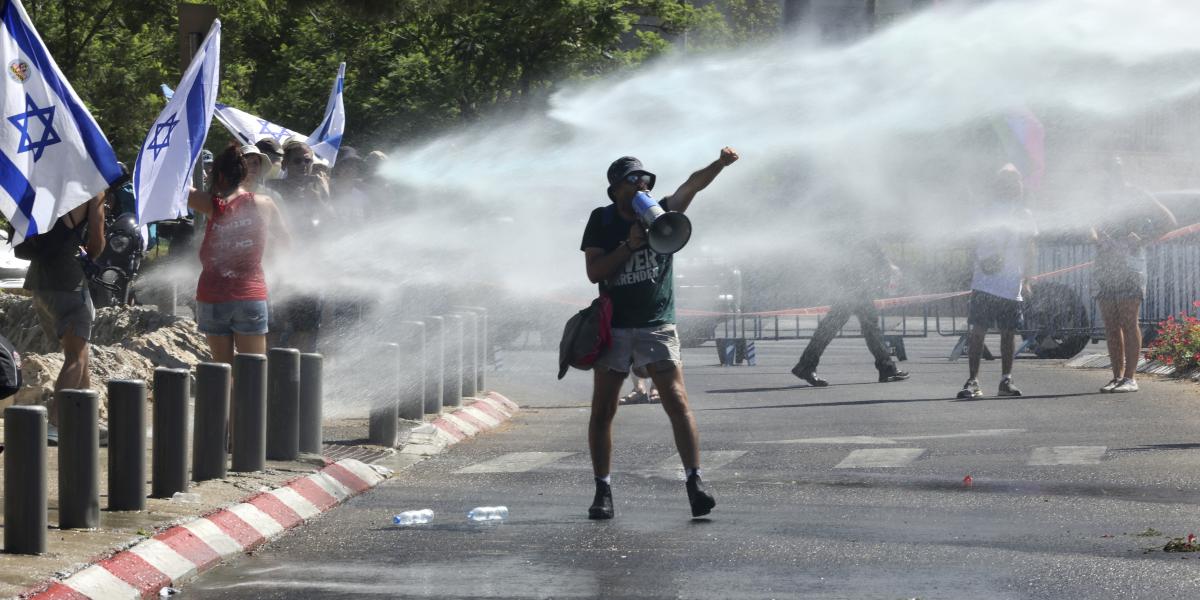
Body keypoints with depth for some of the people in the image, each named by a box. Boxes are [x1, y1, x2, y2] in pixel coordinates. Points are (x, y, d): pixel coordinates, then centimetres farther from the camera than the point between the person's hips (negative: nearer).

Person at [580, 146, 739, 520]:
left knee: (677, 403, -12)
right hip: (614, 328, 1)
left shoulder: (661, 213, 3)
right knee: (602, 411, 3)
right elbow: (594, 272, -5)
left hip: (657, 327, -1)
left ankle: (695, 483, -15)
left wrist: (720, 164, -31)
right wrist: (630, 244, -15)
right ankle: (603, 491, 11)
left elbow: (693, 185, -13)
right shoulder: (602, 221, 4)